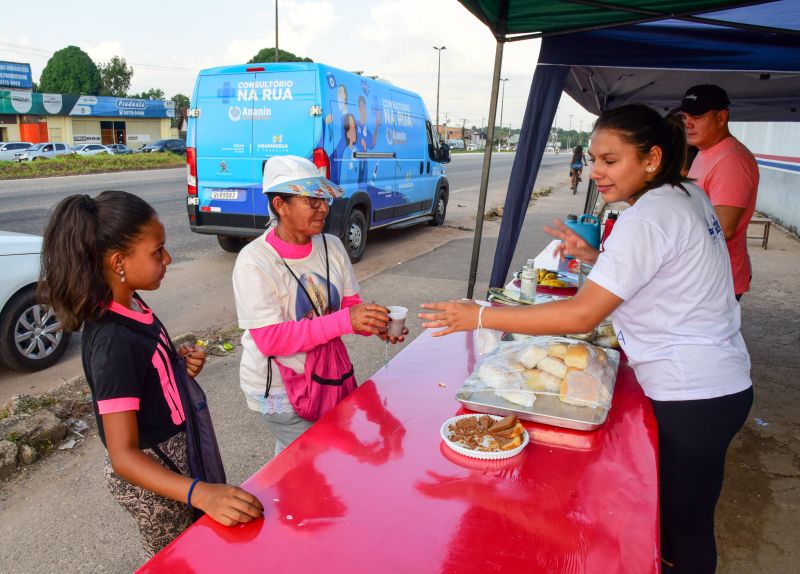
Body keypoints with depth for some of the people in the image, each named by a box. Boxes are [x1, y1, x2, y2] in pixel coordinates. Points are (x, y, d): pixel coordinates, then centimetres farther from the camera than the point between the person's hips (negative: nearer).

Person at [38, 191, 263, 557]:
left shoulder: (128, 305, -5)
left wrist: (179, 362, -7)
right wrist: (201, 494, -48)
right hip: (149, 472, -8)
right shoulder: (114, 341, -32)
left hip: (169, 452, 8)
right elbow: (123, 457, -35)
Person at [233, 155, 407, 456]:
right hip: (278, 388, -5)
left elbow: (350, 304, 2)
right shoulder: (254, 261, -20)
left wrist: (375, 324, -21)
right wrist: (344, 321, -34)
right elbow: (270, 339, -26)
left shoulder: (331, 246, -4)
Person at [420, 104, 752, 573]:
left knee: (686, 525, 10)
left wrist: (480, 316, -28)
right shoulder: (689, 195, 5)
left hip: (694, 398, -9)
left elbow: (583, 314, -30)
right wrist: (594, 257, 3)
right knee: (677, 513, 25)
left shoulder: (648, 219, -24)